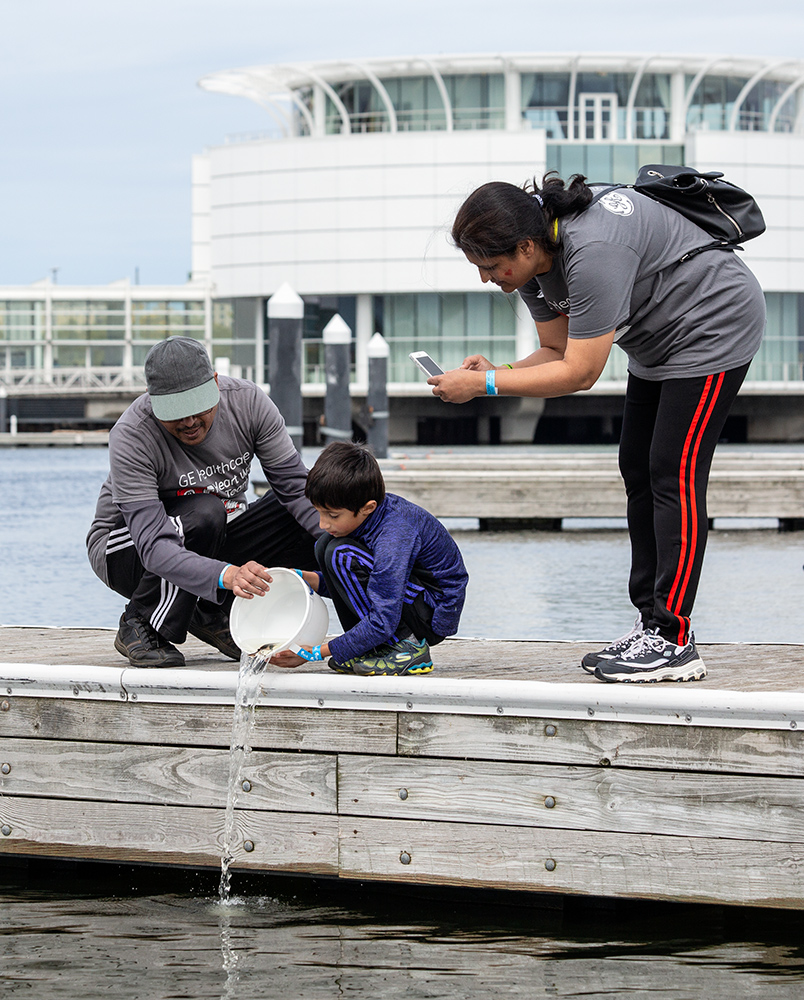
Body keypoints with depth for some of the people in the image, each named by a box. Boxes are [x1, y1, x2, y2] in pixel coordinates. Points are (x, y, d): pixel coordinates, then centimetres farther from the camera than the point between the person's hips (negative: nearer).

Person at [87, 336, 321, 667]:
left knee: (310, 518, -17)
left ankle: (212, 615, -2)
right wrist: (226, 576, -56)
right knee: (204, 514, -37)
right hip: (126, 549, -5)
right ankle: (140, 627, -16)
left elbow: (296, 485, -12)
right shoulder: (130, 437, -31)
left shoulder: (248, 401, -18)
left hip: (215, 543, 5)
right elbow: (154, 548, -39)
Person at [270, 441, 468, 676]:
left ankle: (406, 647, -15)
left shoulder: (393, 538, -30)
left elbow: (382, 623, -31)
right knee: (326, 546, 2)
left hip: (435, 616, -9)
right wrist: (303, 579, -7)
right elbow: (351, 585, 10)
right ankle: (376, 646, 3)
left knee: (342, 555, -23)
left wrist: (316, 653, -27)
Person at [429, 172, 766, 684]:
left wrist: (482, 385, -29)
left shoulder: (592, 253, -35)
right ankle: (653, 625, 9)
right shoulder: (534, 263, -5)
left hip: (715, 325, -10)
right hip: (658, 343, 10)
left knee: (675, 475, -14)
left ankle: (674, 642, -15)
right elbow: (556, 352, 4)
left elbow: (579, 373, -32)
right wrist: (494, 372, -15)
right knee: (639, 470, 7)